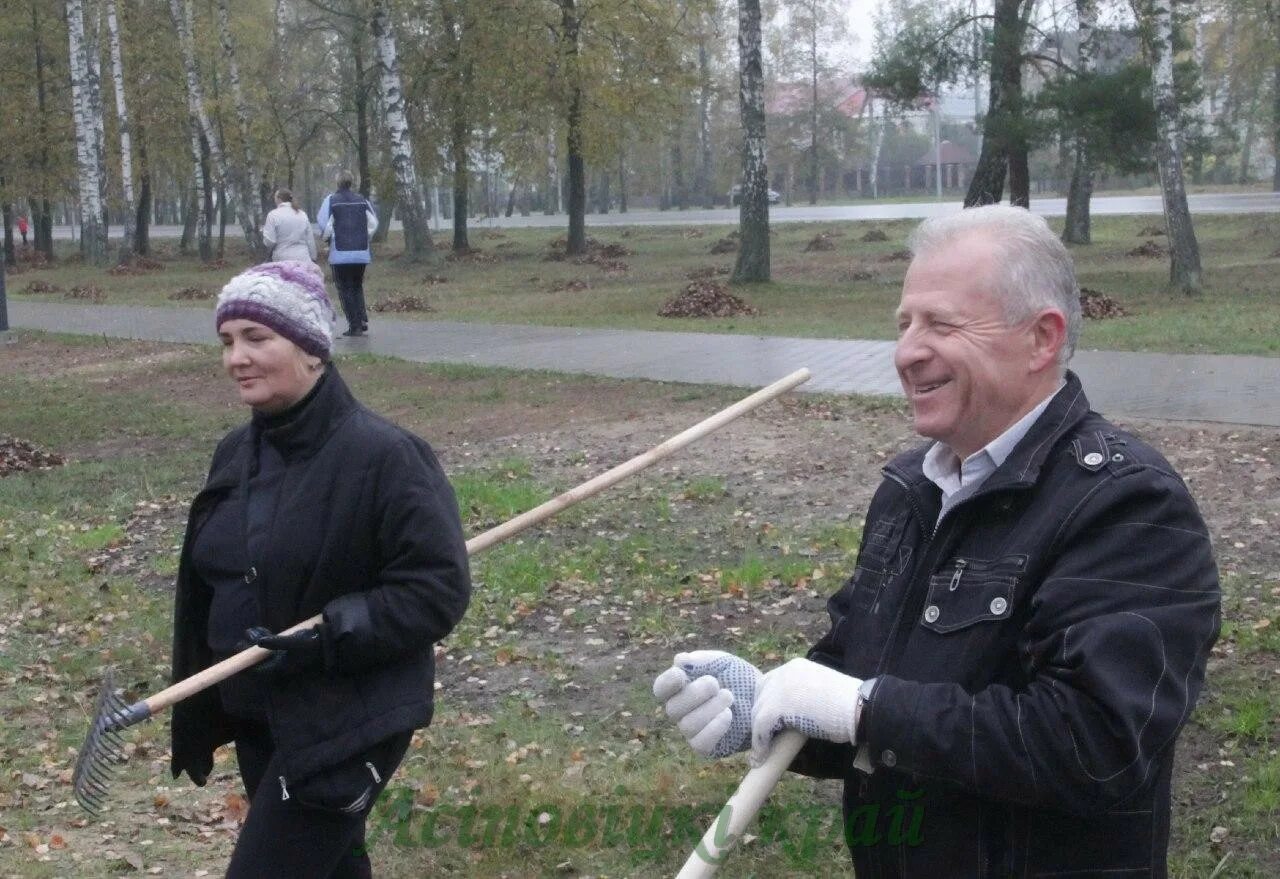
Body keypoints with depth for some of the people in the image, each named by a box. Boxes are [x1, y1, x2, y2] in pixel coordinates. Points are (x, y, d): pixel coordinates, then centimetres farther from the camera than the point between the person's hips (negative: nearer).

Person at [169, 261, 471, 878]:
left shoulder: (381, 455, -19)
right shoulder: (237, 453, 5)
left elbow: (439, 588, -19)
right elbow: (210, 585, 16)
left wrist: (324, 637, -27)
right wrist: (202, 710, 17)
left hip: (345, 727, -8)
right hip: (256, 718, 8)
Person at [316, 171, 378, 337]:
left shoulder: (331, 200, -4)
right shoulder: (362, 200, 7)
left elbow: (324, 223, -10)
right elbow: (374, 223, 7)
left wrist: (327, 238, 9)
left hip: (340, 253, -4)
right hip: (362, 253, 4)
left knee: (345, 289, 4)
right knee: (357, 287, 19)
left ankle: (355, 325, -1)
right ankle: (363, 319, 2)